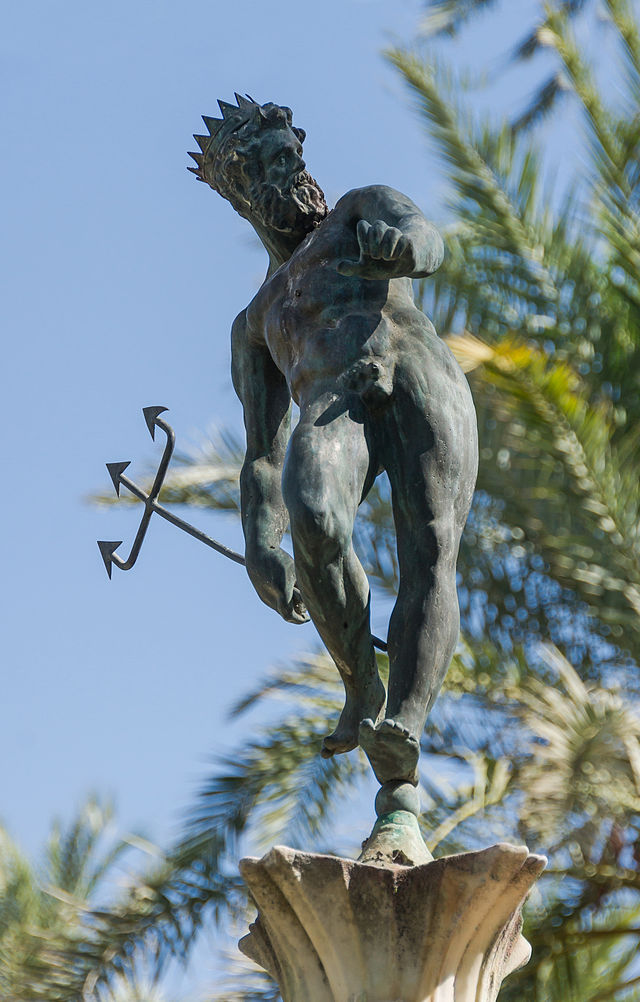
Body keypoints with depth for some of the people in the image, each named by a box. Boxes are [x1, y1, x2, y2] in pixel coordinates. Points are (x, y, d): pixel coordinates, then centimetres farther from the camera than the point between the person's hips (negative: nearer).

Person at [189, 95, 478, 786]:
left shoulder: (363, 207, 30)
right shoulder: (255, 324, 37)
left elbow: (427, 243, 3)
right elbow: (261, 452, 29)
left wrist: (397, 244, -25)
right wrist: (260, 547, 9)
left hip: (419, 382, -1)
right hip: (332, 406, 1)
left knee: (430, 560, -24)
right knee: (314, 520, -32)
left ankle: (402, 728, -41)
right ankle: (362, 689, -15)